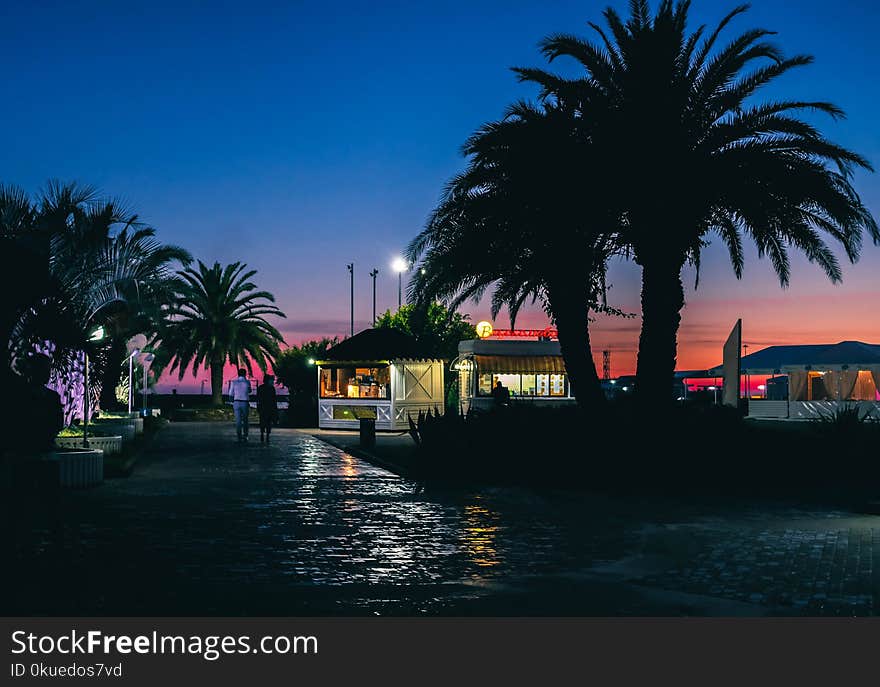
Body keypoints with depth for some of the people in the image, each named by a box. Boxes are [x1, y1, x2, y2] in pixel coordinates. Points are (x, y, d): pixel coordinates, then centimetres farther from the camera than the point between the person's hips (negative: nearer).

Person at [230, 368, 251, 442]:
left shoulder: (234, 382, 0)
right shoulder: (247, 382, -2)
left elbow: (231, 394, 2)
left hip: (236, 402, 1)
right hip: (245, 403, -1)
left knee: (238, 420, 2)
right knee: (245, 420, 14)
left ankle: (239, 437, -5)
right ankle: (245, 436, 16)